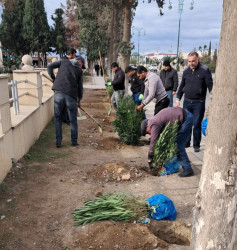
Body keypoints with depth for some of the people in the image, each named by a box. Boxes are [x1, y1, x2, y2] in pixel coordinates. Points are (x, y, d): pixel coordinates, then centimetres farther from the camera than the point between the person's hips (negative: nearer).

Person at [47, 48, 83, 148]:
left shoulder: (63, 61, 13)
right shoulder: (79, 70, 15)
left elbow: (49, 67, 2)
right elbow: (80, 86, 17)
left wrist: (54, 79, 14)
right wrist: (79, 100, 27)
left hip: (59, 93, 0)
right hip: (71, 96, 0)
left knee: (58, 119, 11)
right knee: (73, 120, 12)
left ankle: (58, 141, 10)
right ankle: (74, 142, 18)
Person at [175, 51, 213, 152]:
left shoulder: (205, 70, -8)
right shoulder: (186, 71, 7)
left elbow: (210, 86, -9)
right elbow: (182, 86, 15)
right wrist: (178, 100, 13)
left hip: (199, 103, -4)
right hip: (187, 102, 5)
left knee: (197, 124, 1)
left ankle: (196, 145, 14)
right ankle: (186, 142, 25)